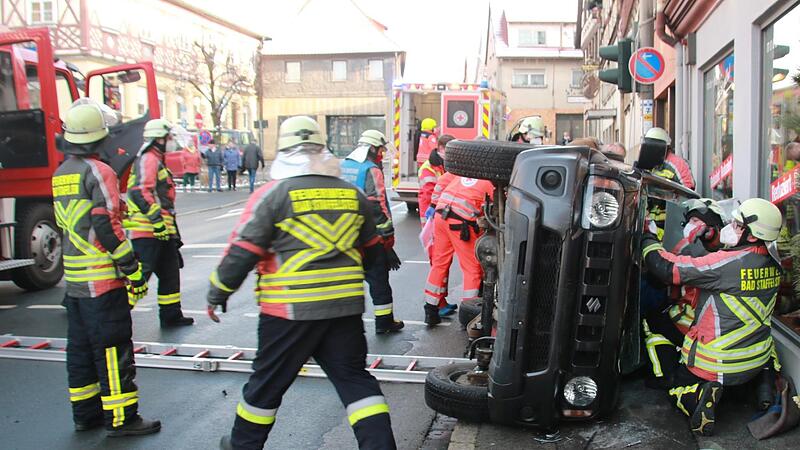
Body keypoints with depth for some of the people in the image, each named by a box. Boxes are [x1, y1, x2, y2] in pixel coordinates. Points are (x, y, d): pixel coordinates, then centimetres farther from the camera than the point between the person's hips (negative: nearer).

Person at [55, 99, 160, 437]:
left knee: (80, 349, 15)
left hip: (74, 279, 8)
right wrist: (133, 270, -16)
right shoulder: (98, 172, -14)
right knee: (113, 349, -2)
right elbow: (108, 226, -20)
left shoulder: (60, 174, 12)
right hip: (103, 281, -8)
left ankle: (85, 413, 25)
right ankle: (120, 419, 4)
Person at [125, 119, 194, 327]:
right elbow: (140, 192, -24)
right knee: (140, 273, -11)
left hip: (161, 231, 11)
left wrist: (171, 228, 28)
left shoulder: (157, 161, 22)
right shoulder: (148, 160, -10)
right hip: (148, 231, -11)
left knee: (170, 272, 16)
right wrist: (157, 220, -27)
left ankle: (171, 315, 27)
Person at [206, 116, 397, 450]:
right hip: (346, 308, 4)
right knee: (354, 378, 12)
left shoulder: (273, 194, -8)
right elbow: (371, 251, 17)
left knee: (268, 380, 14)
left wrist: (218, 293, 5)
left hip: (291, 310, -3)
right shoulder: (354, 194, 7)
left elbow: (242, 252, -9)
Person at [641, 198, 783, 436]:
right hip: (758, 363, 6)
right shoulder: (773, 264, -4)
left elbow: (668, 268, -23)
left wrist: (647, 239, -6)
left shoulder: (727, 263, -26)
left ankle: (699, 395, -14)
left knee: (673, 377, 16)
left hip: (718, 367, -6)